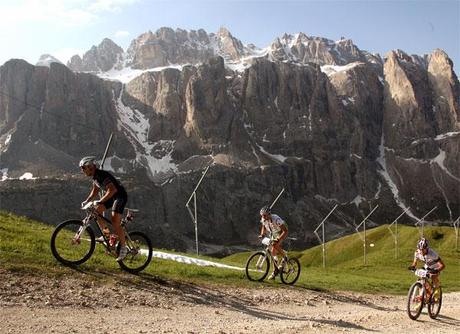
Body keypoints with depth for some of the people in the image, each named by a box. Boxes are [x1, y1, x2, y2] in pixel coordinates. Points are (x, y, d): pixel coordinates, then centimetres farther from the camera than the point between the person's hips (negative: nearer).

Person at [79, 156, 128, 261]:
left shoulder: (102, 175, -25)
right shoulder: (95, 176, 4)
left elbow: (112, 190, -34)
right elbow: (95, 191, 16)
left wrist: (100, 201, -36)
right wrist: (86, 201, 4)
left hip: (120, 195, -9)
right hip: (112, 196, 9)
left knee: (115, 222, -18)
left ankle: (123, 248, -9)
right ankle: (106, 233, 14)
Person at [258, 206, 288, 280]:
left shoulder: (276, 219, -36)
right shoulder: (263, 219, -17)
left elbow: (285, 231, -37)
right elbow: (263, 227, 7)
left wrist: (278, 239, -47)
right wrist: (262, 234, -9)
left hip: (281, 233, -6)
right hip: (273, 234, 6)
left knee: (275, 245, -32)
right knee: (273, 252, 0)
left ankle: (284, 257, -7)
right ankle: (275, 271, 11)